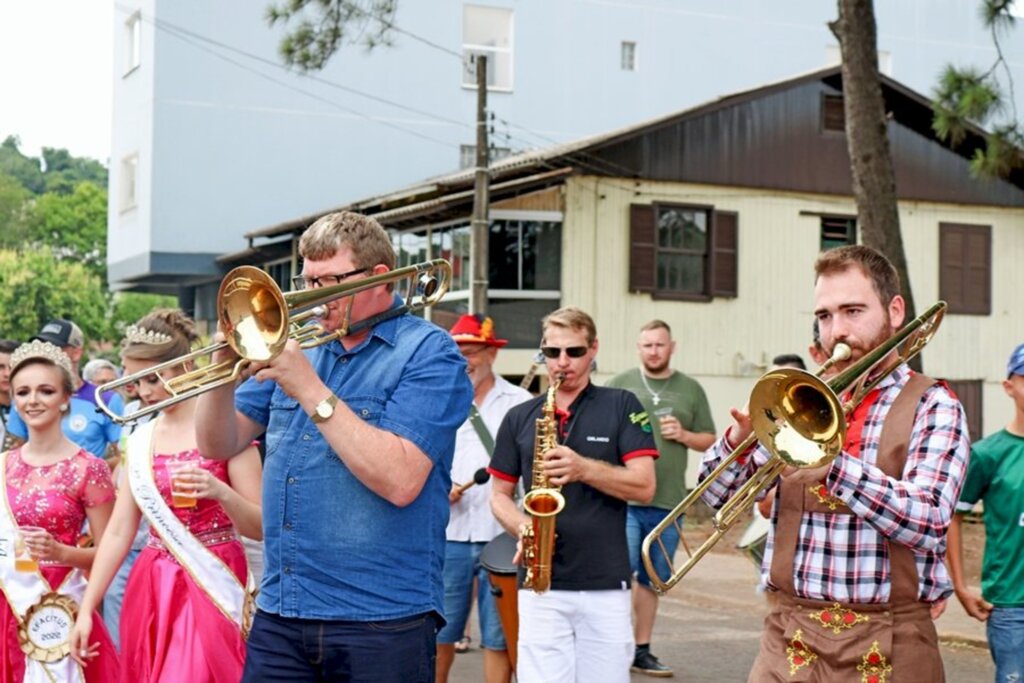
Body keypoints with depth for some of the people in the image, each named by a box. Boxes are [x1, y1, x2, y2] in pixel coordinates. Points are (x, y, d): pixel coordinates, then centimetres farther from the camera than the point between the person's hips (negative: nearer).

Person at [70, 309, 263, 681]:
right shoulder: (140, 440, 8)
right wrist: (87, 608, 5)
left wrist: (221, 492, -27)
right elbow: (119, 531, 9)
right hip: (151, 590, 5)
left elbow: (259, 527, -9)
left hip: (211, 585, -5)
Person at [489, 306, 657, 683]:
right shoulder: (519, 418, 12)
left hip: (606, 584, -1)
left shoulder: (621, 407, 5)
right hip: (540, 584, 1)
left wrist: (583, 468, -17)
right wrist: (523, 526, -6)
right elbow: (500, 494, 15)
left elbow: (644, 487, -2)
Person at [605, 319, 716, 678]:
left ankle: (641, 650, 23)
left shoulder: (691, 390, 11)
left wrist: (683, 435, -5)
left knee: (651, 580, 13)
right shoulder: (619, 384, 3)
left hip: (667, 503, 3)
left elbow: (710, 440, 13)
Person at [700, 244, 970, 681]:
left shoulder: (931, 406, -2)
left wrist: (829, 455, -25)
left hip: (889, 648, -3)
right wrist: (739, 438, -13)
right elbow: (719, 496, 7)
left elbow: (927, 523, -17)